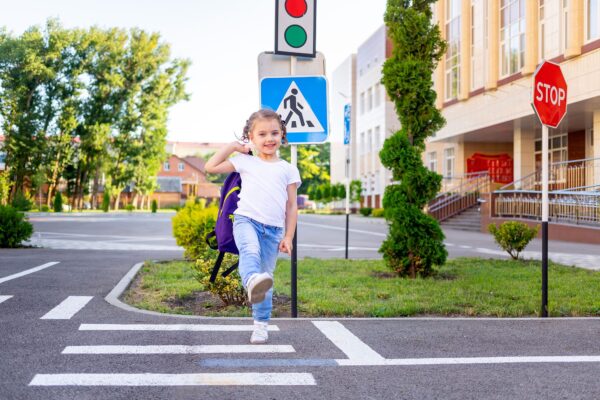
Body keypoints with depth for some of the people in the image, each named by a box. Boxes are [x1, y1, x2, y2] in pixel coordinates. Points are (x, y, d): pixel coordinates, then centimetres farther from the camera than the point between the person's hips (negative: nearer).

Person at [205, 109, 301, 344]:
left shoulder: (288, 169, 12)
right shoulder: (246, 161, 11)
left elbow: (292, 206, 11)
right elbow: (211, 167, 7)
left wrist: (288, 237, 4)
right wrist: (232, 146, 10)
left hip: (273, 229, 2)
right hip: (246, 220, -2)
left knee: (267, 274, 4)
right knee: (250, 251, -35)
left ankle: (261, 325, 14)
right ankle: (252, 281, -64)